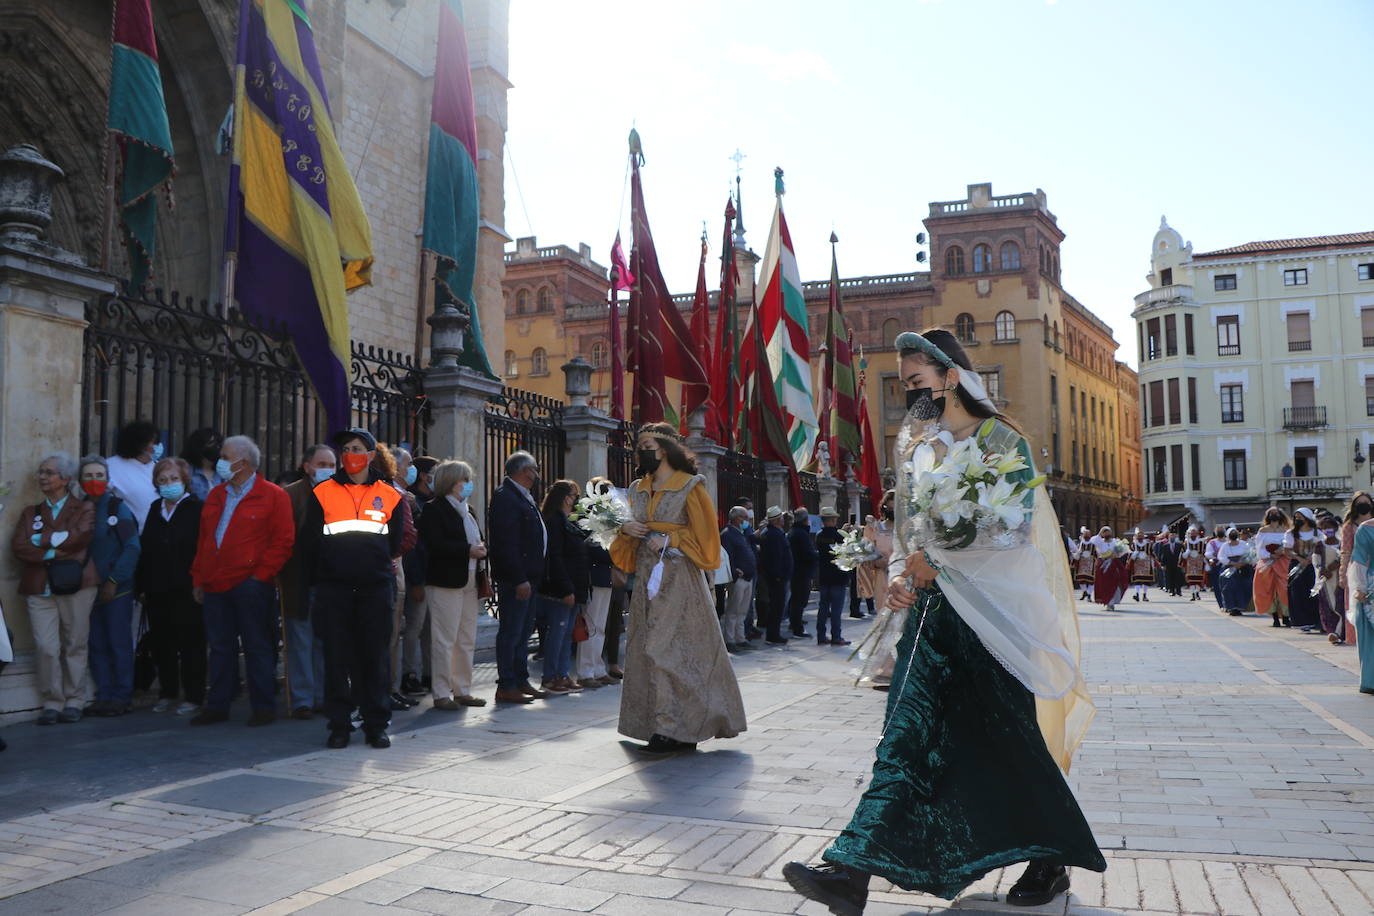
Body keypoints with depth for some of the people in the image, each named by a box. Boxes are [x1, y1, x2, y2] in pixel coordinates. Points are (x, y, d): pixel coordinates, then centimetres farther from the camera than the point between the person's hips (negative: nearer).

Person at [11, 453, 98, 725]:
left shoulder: (84, 508, 9)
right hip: (40, 588, 2)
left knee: (75, 646, 0)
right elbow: (18, 546, 3)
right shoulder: (31, 513, 19)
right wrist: (53, 553, -11)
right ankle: (51, 703, 4)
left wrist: (41, 539, -5)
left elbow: (80, 536, -10)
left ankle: (73, 702, 10)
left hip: (76, 587, -2)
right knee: (46, 647, -7)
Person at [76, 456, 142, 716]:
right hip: (89, 588, 5)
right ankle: (104, 697, 13)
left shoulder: (118, 507, -4)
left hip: (117, 588, -4)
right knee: (97, 646, 6)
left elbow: (132, 548, -9)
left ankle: (122, 698, 5)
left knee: (120, 644, -1)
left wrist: (114, 581, -12)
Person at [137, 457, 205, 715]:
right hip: (157, 592, 6)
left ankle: (193, 696, 8)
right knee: (161, 644, 11)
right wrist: (143, 585, 8)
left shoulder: (197, 509, -5)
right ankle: (167, 692, 23)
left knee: (190, 643, 0)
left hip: (186, 590, -6)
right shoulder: (155, 510, 14)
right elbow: (145, 550, 14)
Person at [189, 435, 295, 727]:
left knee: (257, 647, 0)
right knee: (220, 646, 11)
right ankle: (217, 706, 19)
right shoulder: (216, 496, 17)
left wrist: (261, 574, -12)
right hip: (215, 583, 6)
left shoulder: (273, 495, -3)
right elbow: (203, 540, 18)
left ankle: (263, 706, 8)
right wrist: (199, 578, 11)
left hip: (251, 584, -6)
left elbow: (283, 541, -7)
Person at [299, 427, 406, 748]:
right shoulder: (322, 493, 5)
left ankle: (377, 724, 12)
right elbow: (309, 542, 8)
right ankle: (339, 725, 11)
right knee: (337, 657, 2)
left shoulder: (389, 495, 7)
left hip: (376, 588, 1)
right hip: (333, 589, 0)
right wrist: (317, 581, 8)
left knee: (376, 655, 4)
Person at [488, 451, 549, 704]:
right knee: (511, 632, -5)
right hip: (514, 578, -10)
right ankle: (506, 686, 1)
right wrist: (520, 579, -23)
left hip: (528, 576, 10)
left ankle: (521, 681, 23)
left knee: (523, 631, 15)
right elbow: (506, 543, -21)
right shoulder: (504, 496, -14)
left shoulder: (524, 497, 18)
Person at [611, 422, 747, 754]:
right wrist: (626, 529, 1)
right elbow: (629, 541, 22)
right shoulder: (638, 490, 16)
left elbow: (704, 533, -6)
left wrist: (669, 539, -14)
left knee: (669, 648, -12)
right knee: (648, 648, 4)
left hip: (678, 576, -7)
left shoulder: (690, 486, -4)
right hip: (647, 576, 7)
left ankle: (675, 728, -6)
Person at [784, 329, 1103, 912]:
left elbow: (1015, 529, -14)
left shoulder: (1001, 442, -4)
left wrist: (936, 561, -14)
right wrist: (902, 576, 2)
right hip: (932, 611, 5)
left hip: (992, 615, -5)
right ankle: (854, 869, -10)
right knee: (907, 736, -3)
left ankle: (1052, 862, 24)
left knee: (1010, 742, 3)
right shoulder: (915, 446, 14)